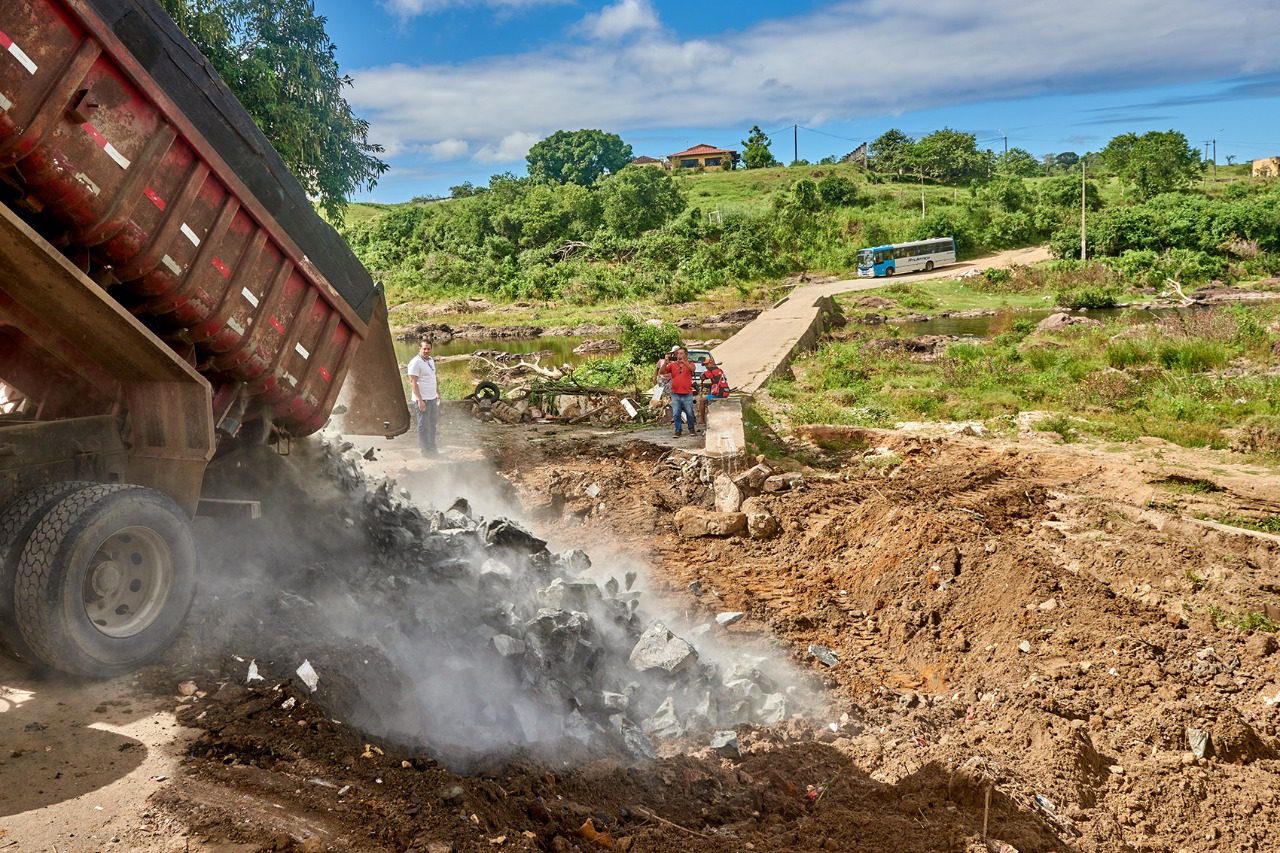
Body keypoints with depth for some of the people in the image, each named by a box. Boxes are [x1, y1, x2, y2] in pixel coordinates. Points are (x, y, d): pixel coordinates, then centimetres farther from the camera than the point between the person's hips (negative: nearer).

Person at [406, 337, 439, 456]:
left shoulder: (431, 360, 11)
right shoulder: (415, 362, -16)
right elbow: (413, 383, -18)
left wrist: (438, 393, 22)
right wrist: (419, 400, -22)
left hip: (432, 398, 8)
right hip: (422, 400, -8)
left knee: (432, 424, 15)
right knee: (424, 425, -1)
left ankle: (432, 448, 25)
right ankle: (425, 449, 7)